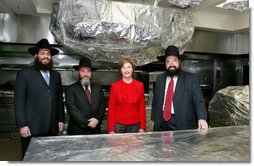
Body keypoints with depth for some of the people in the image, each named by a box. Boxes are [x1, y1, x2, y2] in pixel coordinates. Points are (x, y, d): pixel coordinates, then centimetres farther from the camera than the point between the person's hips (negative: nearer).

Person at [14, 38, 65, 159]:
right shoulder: (24, 73, -2)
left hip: (52, 128, 4)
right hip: (32, 128, -4)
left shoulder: (56, 75, 12)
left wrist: (61, 119, 10)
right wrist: (22, 125, -11)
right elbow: (19, 101, -6)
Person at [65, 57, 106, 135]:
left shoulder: (98, 88, 10)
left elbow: (102, 106, 5)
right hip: (77, 131, -3)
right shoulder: (70, 89, -2)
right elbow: (72, 109, -10)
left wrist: (97, 119, -11)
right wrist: (87, 123, -14)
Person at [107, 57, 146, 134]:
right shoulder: (114, 86, -2)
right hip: (119, 124, -1)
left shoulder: (140, 85, 2)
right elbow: (111, 108, -1)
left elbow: (142, 107, 4)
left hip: (135, 125, 1)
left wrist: (142, 127, 0)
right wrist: (111, 129, -5)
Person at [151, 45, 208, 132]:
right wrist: (153, 119, 12)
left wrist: (202, 118, -26)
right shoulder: (160, 78, 7)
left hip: (182, 124, -3)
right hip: (161, 123, 4)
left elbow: (198, 100, -12)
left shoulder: (190, 78, -4)